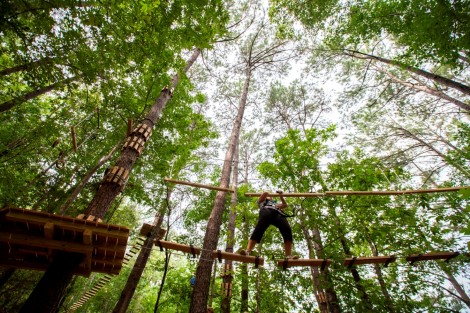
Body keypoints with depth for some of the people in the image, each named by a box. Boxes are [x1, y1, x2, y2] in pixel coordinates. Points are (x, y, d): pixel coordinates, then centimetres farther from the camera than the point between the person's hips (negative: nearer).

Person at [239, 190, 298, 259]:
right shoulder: (262, 202, 40)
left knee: (287, 230, -25)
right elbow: (265, 193, 23)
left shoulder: (276, 204, 49)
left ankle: (289, 255, -32)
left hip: (278, 213, 4)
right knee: (259, 229, -30)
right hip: (266, 210, -3)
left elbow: (285, 205, 37)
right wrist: (267, 194, 44)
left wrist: (281, 196, 38)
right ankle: (247, 251, -43)